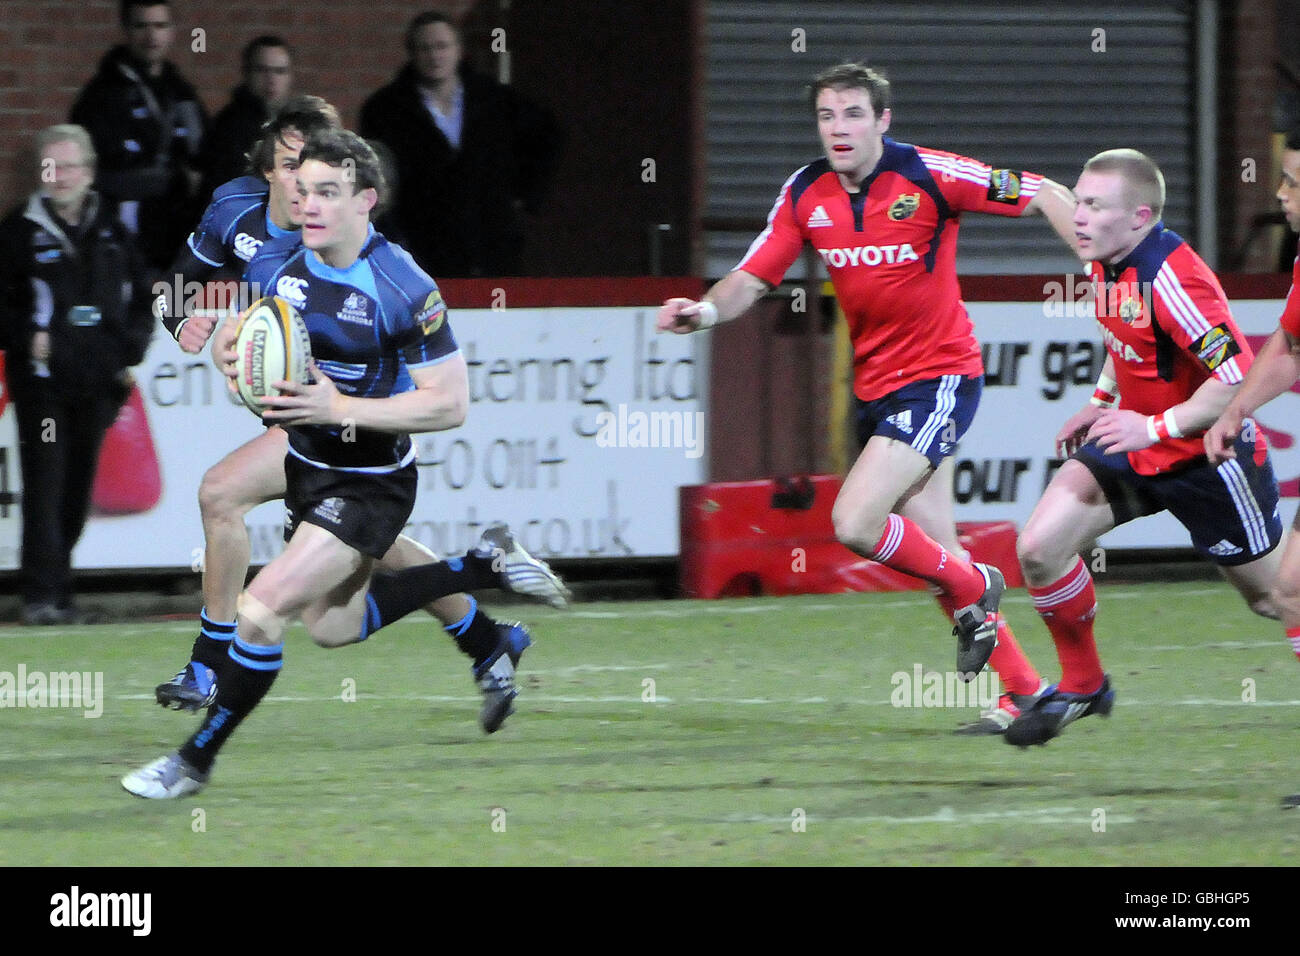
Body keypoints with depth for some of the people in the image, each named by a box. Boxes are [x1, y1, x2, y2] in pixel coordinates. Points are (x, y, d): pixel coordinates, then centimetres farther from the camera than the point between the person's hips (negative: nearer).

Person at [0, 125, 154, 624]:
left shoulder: (111, 232, 12)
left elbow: (140, 300, 18)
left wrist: (129, 351, 6)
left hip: (97, 378, 4)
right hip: (42, 378, -4)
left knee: (78, 488, 8)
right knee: (45, 485, -11)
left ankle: (56, 587, 19)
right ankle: (41, 593, -13)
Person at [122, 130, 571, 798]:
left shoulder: (404, 289, -24)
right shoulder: (275, 264, -6)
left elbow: (450, 403, -23)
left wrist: (338, 406, -30)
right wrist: (234, 359, -15)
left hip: (370, 485, -8)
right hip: (305, 466, 8)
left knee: (262, 611, -16)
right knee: (333, 626, 24)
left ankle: (194, 762, 2)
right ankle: (485, 565, 36)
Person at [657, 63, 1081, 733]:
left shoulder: (928, 175, -14)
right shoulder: (806, 194, 1)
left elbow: (1045, 196, -8)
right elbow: (752, 279, 0)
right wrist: (705, 311, -21)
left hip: (938, 376, -6)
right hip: (873, 384, 6)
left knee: (855, 524, -19)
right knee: (932, 549, 8)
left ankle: (973, 589, 6)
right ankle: (1023, 689, 19)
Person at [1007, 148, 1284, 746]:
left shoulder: (1171, 278, -29)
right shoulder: (1106, 265, -1)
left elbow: (1239, 377, -31)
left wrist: (1156, 426, -30)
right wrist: (1102, 401, 11)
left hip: (1204, 455, -8)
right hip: (1135, 443, 8)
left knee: (1272, 596, 6)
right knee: (1038, 549, -6)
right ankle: (1082, 686, 12)